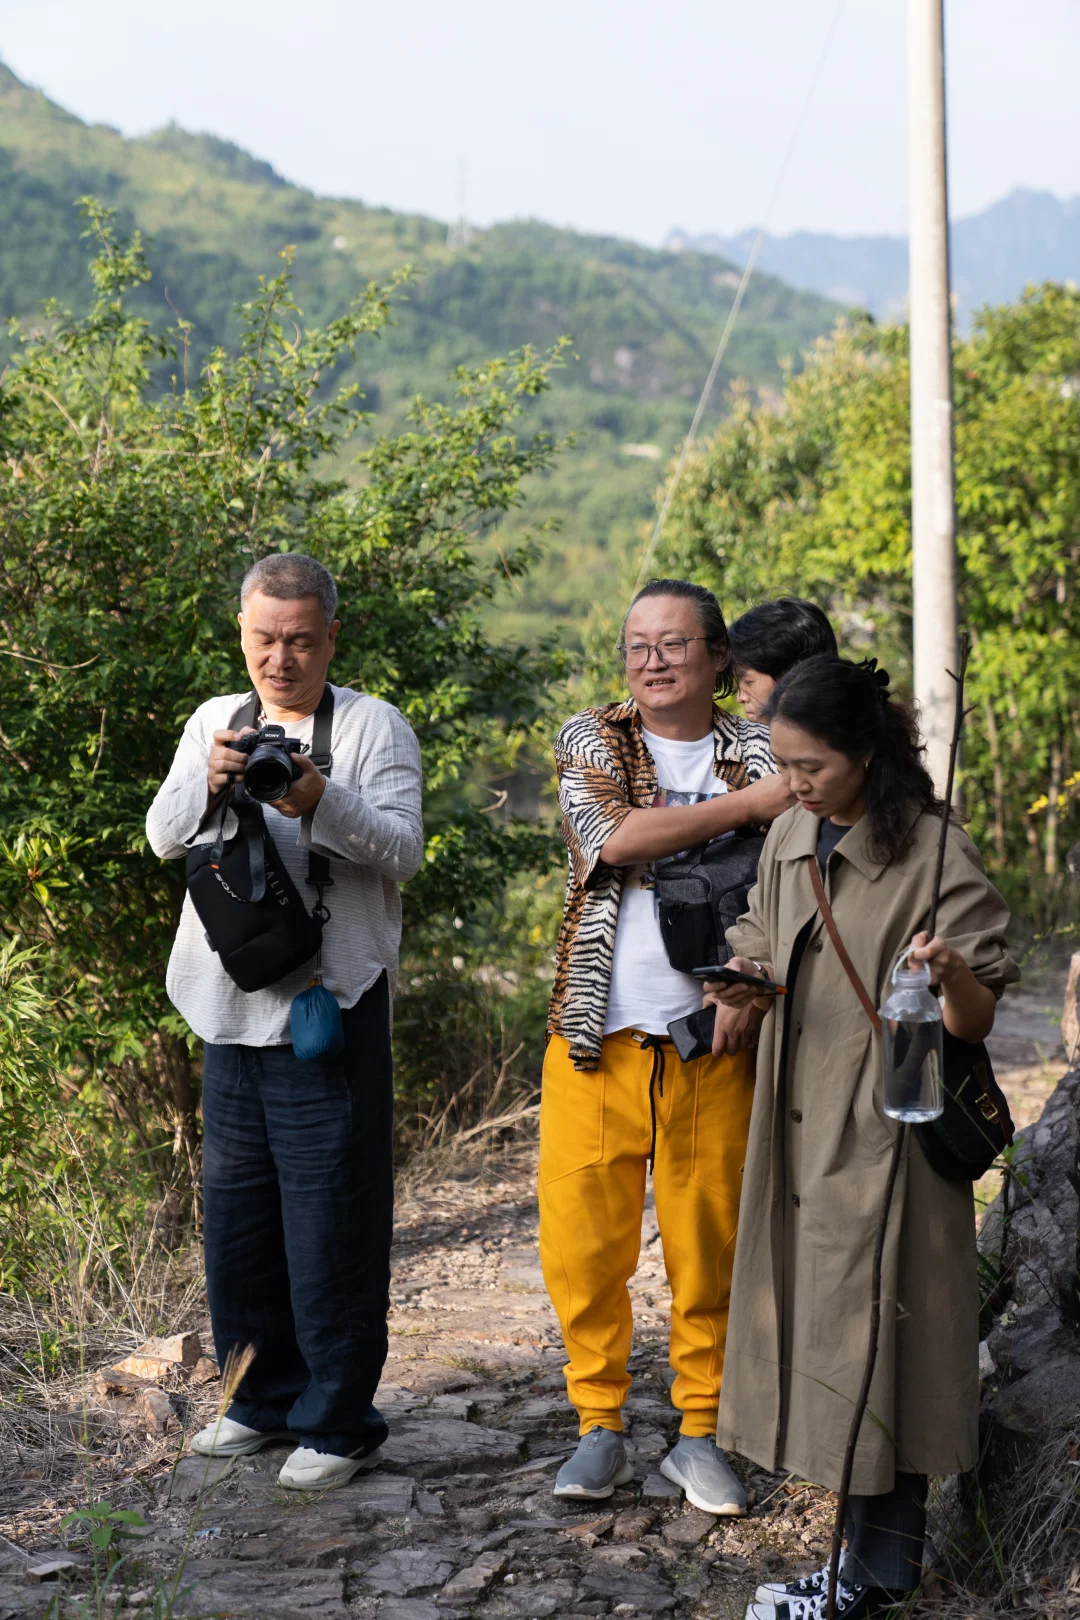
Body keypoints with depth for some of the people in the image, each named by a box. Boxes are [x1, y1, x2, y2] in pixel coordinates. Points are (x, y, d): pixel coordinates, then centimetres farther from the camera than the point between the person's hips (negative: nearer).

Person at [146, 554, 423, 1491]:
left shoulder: (374, 726, -1)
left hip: (331, 1004, -5)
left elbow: (402, 851, -11)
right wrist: (207, 782, -19)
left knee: (331, 1215, -3)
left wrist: (321, 802, -27)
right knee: (238, 1206, 12)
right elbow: (165, 838, 2)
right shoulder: (215, 723, 13)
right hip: (232, 1007, 5)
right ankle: (265, 1398, 26)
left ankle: (339, 1421, 7)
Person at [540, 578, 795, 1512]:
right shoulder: (591, 742, 5)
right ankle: (600, 1427, 18)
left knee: (710, 1249, 4)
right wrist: (750, 804, -15)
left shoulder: (761, 757, 7)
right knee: (581, 1244, 1)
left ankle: (701, 1434, 20)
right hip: (597, 1039, 0)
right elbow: (614, 838, -14)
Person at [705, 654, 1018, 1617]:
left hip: (886, 1134, -7)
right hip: (801, 1131, 7)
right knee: (809, 1322, 10)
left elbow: (975, 1024, -12)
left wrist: (952, 976, -34)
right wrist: (747, 988, -6)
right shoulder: (790, 840, 7)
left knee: (871, 1337, -3)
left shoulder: (935, 853, -13)